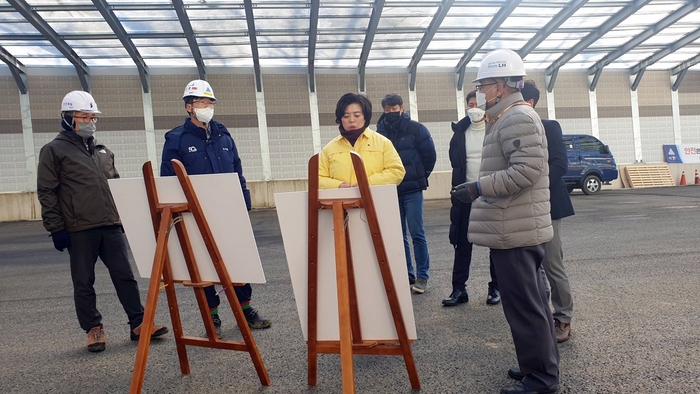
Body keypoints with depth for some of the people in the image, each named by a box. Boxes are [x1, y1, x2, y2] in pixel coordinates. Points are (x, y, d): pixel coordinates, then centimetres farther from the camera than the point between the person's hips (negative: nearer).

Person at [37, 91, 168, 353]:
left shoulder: (103, 151, 17)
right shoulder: (54, 151, 0)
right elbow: (47, 193, -4)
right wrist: (56, 229, -9)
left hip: (111, 226, 5)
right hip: (79, 230, -4)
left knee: (125, 276, 4)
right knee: (84, 283, 6)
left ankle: (138, 324, 9)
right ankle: (93, 329, 19)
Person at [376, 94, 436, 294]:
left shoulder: (416, 129, -4)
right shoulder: (380, 132, 3)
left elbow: (430, 156, 2)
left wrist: (420, 177, 6)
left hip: (412, 190, -3)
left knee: (417, 232, -2)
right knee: (398, 235, 8)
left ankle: (422, 276, 9)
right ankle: (407, 274, 19)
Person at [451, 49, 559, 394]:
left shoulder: (517, 117, -13)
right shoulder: (509, 117, 19)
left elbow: (527, 170, -23)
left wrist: (479, 188, -22)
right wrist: (481, 190, 22)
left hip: (515, 232, -11)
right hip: (519, 229, 11)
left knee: (524, 305, -2)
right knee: (531, 302, 18)